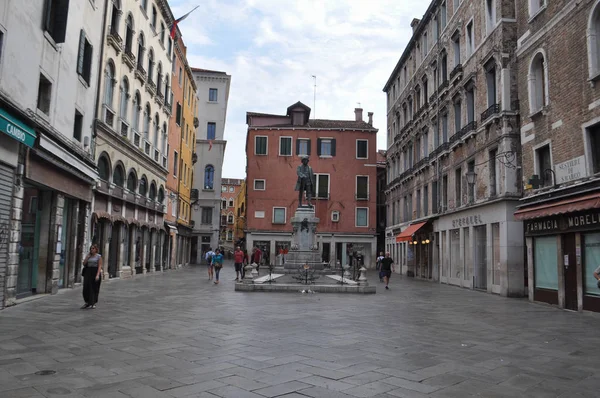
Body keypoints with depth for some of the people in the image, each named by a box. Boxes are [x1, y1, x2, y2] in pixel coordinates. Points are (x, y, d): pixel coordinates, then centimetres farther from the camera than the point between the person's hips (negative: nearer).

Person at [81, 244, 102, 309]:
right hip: (88, 272, 4)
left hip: (95, 272, -4)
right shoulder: (88, 256, 13)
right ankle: (87, 302, 12)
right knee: (86, 287, -1)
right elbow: (84, 263, 6)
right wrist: (87, 256, -2)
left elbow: (100, 266, -9)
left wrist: (98, 275, -19)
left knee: (94, 288, 2)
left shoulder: (99, 256, -3)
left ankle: (93, 303, 14)